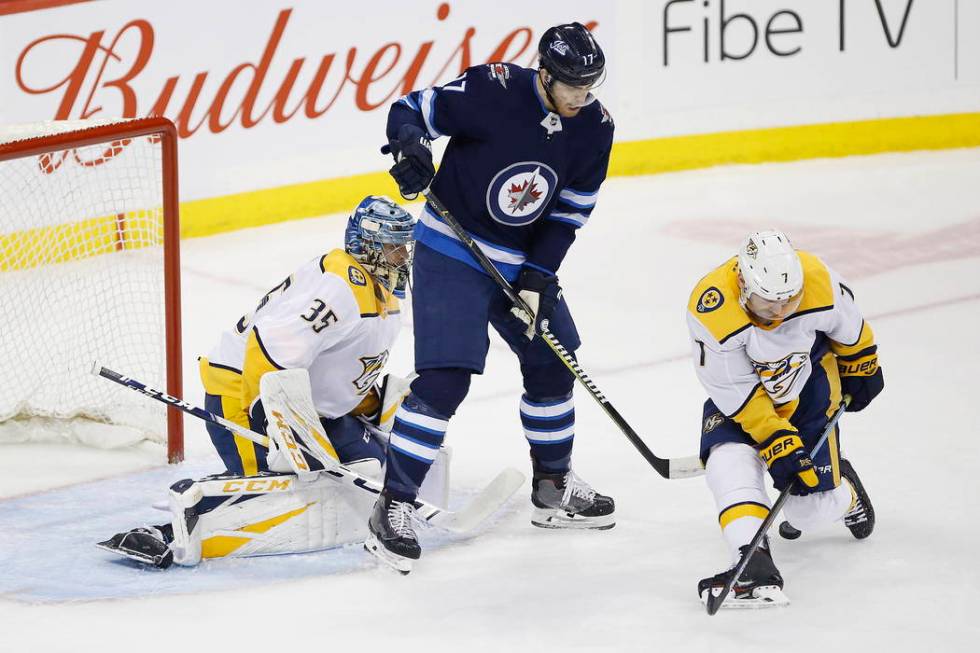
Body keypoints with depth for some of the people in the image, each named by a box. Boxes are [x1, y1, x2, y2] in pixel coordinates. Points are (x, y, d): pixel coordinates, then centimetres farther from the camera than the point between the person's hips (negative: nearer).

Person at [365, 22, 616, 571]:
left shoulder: (594, 128, -6)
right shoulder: (490, 91, -21)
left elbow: (570, 212, -1)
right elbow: (411, 110, -11)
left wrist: (537, 277, -9)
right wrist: (410, 145, -33)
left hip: (523, 260, 6)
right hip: (452, 251, -6)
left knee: (552, 364, 14)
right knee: (445, 377, -16)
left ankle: (553, 489, 34)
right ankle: (393, 508, -8)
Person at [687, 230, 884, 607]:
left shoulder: (818, 281, -29)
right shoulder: (713, 310, -35)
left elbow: (846, 324, -4)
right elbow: (739, 393, -26)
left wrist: (861, 368, 11)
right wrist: (778, 444, -29)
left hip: (809, 385, 1)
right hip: (740, 394, -1)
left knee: (812, 507, 1)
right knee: (731, 461, -31)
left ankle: (843, 490, 36)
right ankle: (754, 564, -36)